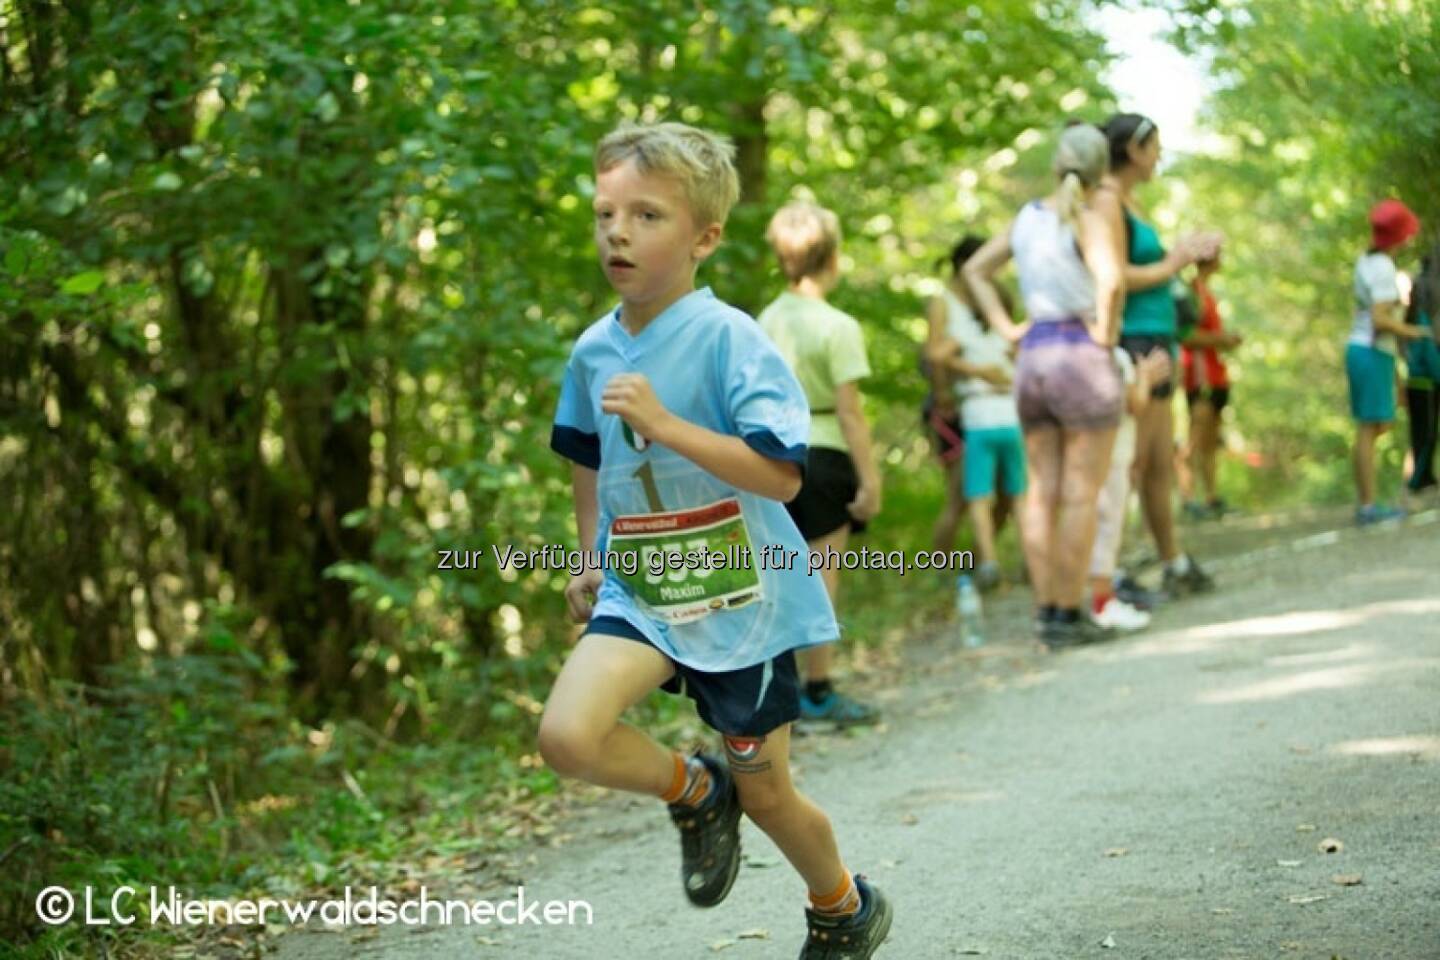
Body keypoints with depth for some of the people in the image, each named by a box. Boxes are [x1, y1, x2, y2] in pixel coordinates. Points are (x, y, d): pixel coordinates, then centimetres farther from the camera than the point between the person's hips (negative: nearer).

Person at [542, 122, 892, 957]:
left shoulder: (729, 339, -17)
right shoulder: (594, 351, 1)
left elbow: (781, 474, -26)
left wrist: (665, 422, -31)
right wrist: (591, 560, 19)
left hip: (740, 601, -4)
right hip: (638, 591, 4)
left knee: (765, 794, 8)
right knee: (567, 736, -21)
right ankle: (695, 794, 10)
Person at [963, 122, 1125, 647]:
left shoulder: (1028, 216, 11)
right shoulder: (1088, 221, -10)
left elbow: (975, 269, 21)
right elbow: (1110, 278, -28)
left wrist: (1006, 327, 13)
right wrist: (1104, 330, -13)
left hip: (1032, 355, 7)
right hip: (1082, 355, -7)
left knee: (1041, 492, 8)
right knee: (1081, 494, -2)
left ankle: (1045, 608, 10)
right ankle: (1070, 614, -2)